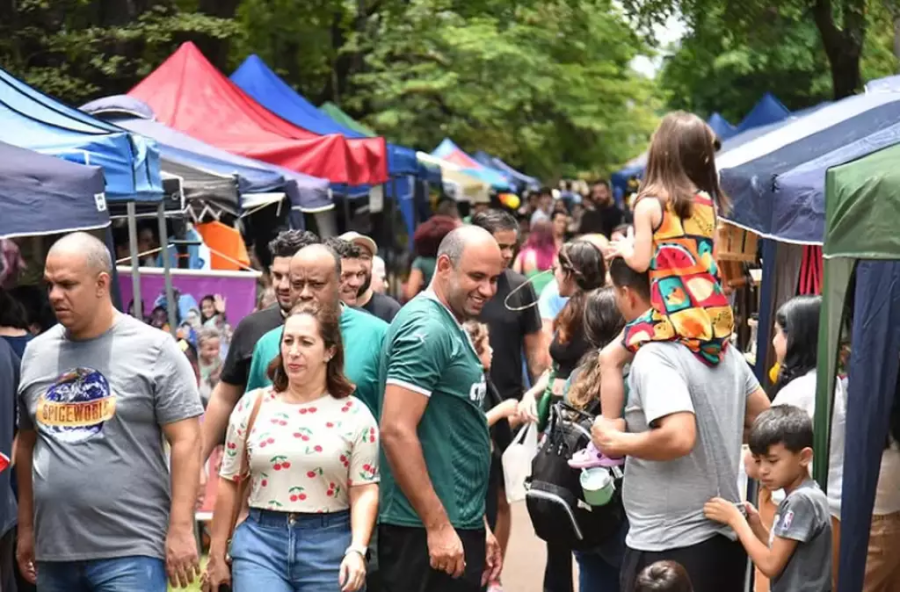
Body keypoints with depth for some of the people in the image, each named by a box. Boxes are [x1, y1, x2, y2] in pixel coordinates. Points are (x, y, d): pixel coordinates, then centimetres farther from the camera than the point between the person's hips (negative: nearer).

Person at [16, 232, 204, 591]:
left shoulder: (154, 349, -4)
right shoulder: (36, 353, 10)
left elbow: (185, 441, -7)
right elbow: (27, 445, 17)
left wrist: (180, 528, -12)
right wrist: (26, 528, 15)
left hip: (130, 551, -5)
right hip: (53, 551, 5)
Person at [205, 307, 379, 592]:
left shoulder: (354, 415, 0)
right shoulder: (253, 406, 5)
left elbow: (364, 490, -5)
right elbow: (229, 482, 9)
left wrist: (357, 550, -19)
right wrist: (217, 555, 9)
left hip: (330, 545, -1)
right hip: (260, 540, 1)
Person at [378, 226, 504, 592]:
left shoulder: (450, 328, 16)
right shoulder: (426, 329, -14)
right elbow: (396, 432, -22)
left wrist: (477, 527, 20)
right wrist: (439, 526, -22)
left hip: (456, 525, 10)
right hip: (427, 533, -10)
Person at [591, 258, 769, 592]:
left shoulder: (653, 357, -18)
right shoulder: (723, 349, 7)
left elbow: (679, 438, -30)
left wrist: (616, 442, -15)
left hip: (667, 547, -8)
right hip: (724, 536, 8)